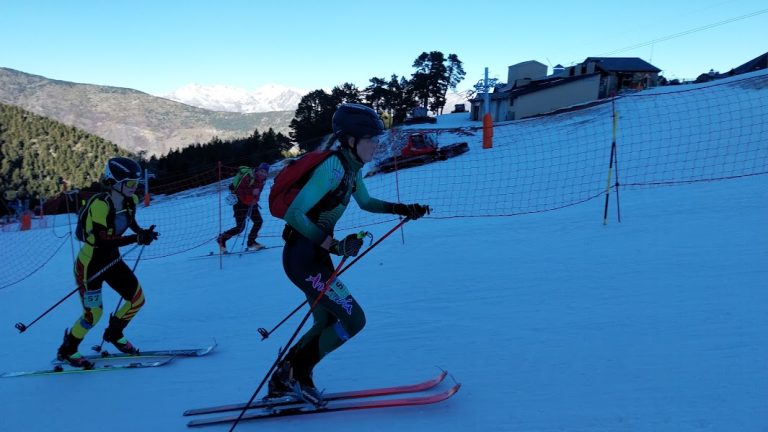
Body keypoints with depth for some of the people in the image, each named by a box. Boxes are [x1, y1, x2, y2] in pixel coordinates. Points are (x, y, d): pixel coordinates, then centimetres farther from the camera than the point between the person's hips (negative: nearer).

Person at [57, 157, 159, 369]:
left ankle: (114, 334, 29)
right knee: (93, 313, -4)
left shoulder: (131, 201, -5)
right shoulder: (100, 205, -28)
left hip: (112, 260, 7)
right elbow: (102, 241, -32)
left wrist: (142, 232, -2)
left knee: (137, 299, 3)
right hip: (90, 263, -7)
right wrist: (136, 238, -36)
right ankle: (67, 350, 22)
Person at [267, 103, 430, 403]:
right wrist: (334, 245, -28)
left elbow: (365, 202, 25)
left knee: (327, 326, 17)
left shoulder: (352, 168, 5)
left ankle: (283, 381, 28)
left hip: (317, 255, 9)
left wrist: (402, 209, 15)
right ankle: (296, 374, 10)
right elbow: (293, 214, -29)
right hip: (302, 258, -9)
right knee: (353, 320, -4)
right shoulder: (332, 168, -24)